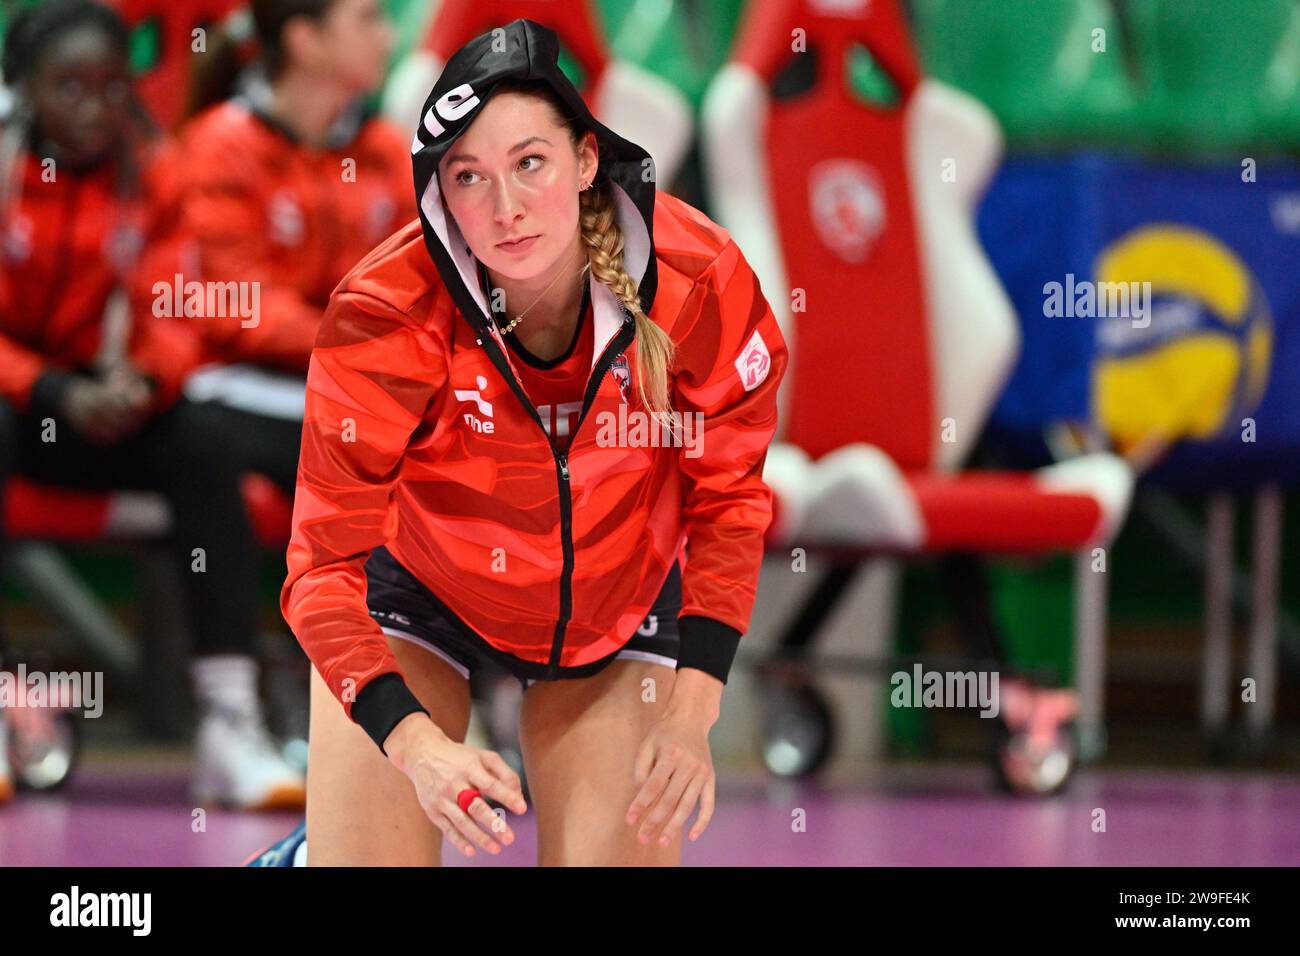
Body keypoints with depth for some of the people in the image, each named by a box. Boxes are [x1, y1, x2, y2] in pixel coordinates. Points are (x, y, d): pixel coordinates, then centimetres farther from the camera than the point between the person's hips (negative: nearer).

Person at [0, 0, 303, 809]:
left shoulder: (147, 175, 2)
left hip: (105, 402, 3)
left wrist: (145, 382, -26)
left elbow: (170, 317, -3)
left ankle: (231, 722, -33)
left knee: (202, 438, -26)